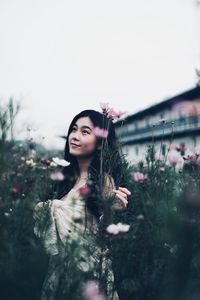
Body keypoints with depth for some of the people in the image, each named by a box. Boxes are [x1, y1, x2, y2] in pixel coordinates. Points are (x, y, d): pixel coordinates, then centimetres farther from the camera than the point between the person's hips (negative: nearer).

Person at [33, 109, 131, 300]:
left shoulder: (104, 181, -17)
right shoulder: (66, 175, 0)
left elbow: (108, 232, -16)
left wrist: (115, 209, -30)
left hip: (89, 269, -5)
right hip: (59, 266, 6)